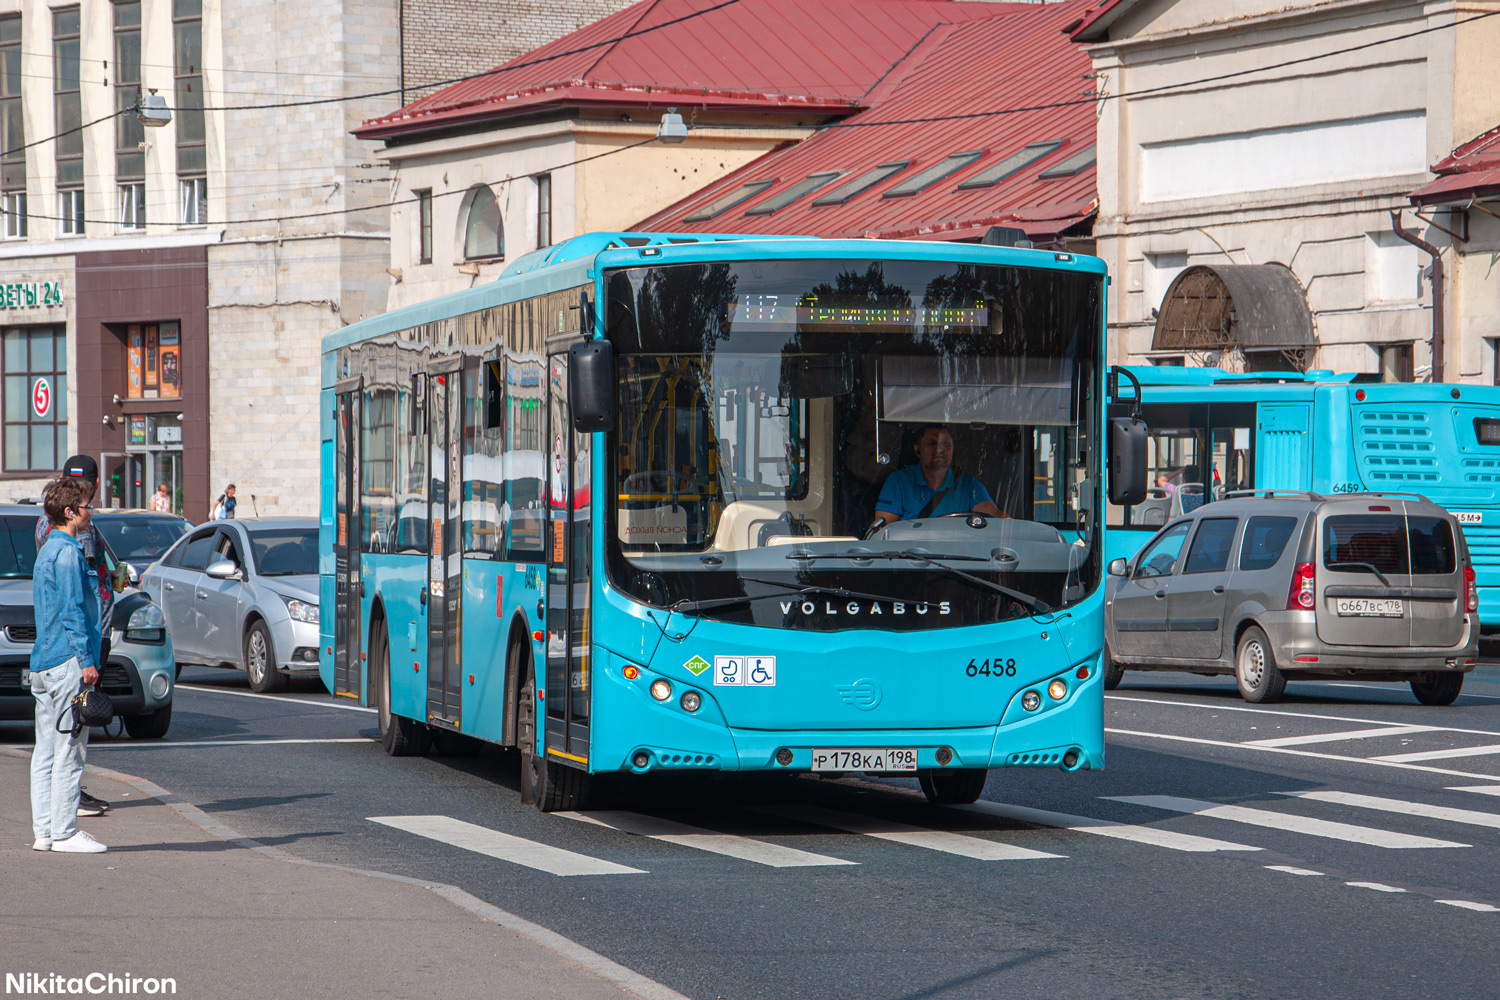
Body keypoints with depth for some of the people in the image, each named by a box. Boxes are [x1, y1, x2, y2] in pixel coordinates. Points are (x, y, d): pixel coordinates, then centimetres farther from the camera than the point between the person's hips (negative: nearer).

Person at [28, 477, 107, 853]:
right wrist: (87, 660, -18)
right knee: (68, 749, -7)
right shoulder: (68, 553, -13)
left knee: (47, 749, 9)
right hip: (66, 661, -10)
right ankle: (63, 832, -7)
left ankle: (44, 830, 11)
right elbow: (72, 611, -18)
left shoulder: (48, 550, 18)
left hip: (43, 664, 10)